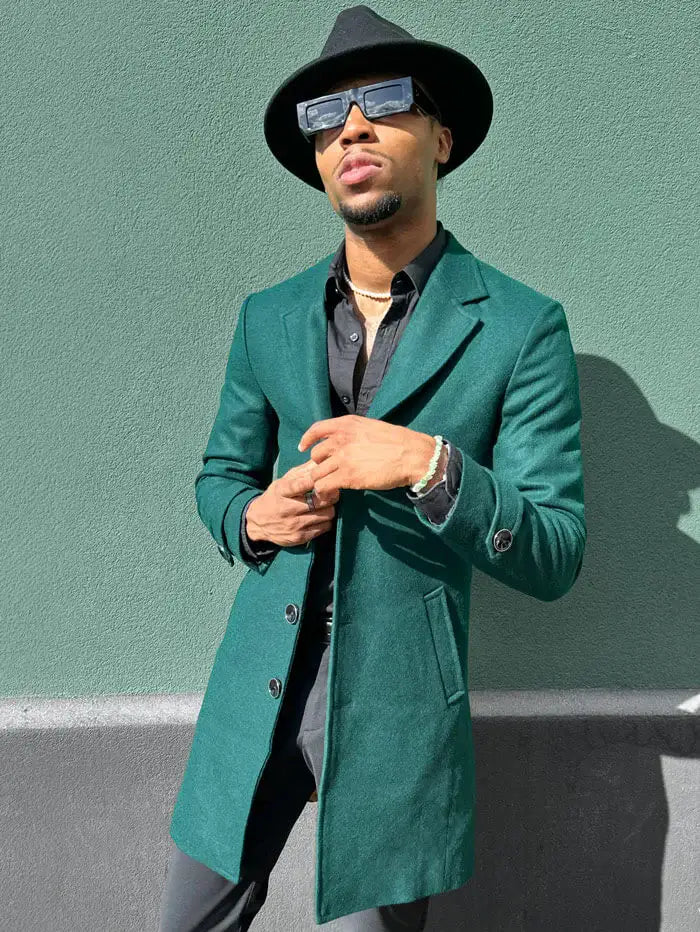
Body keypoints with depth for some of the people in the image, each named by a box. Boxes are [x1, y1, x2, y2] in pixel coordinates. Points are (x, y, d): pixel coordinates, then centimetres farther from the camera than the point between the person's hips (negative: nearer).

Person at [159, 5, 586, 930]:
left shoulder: (522, 326, -7)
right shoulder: (267, 317, 4)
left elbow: (554, 558, -9)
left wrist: (431, 466, -25)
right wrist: (250, 517, -8)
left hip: (399, 708, -3)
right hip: (256, 691, 4)